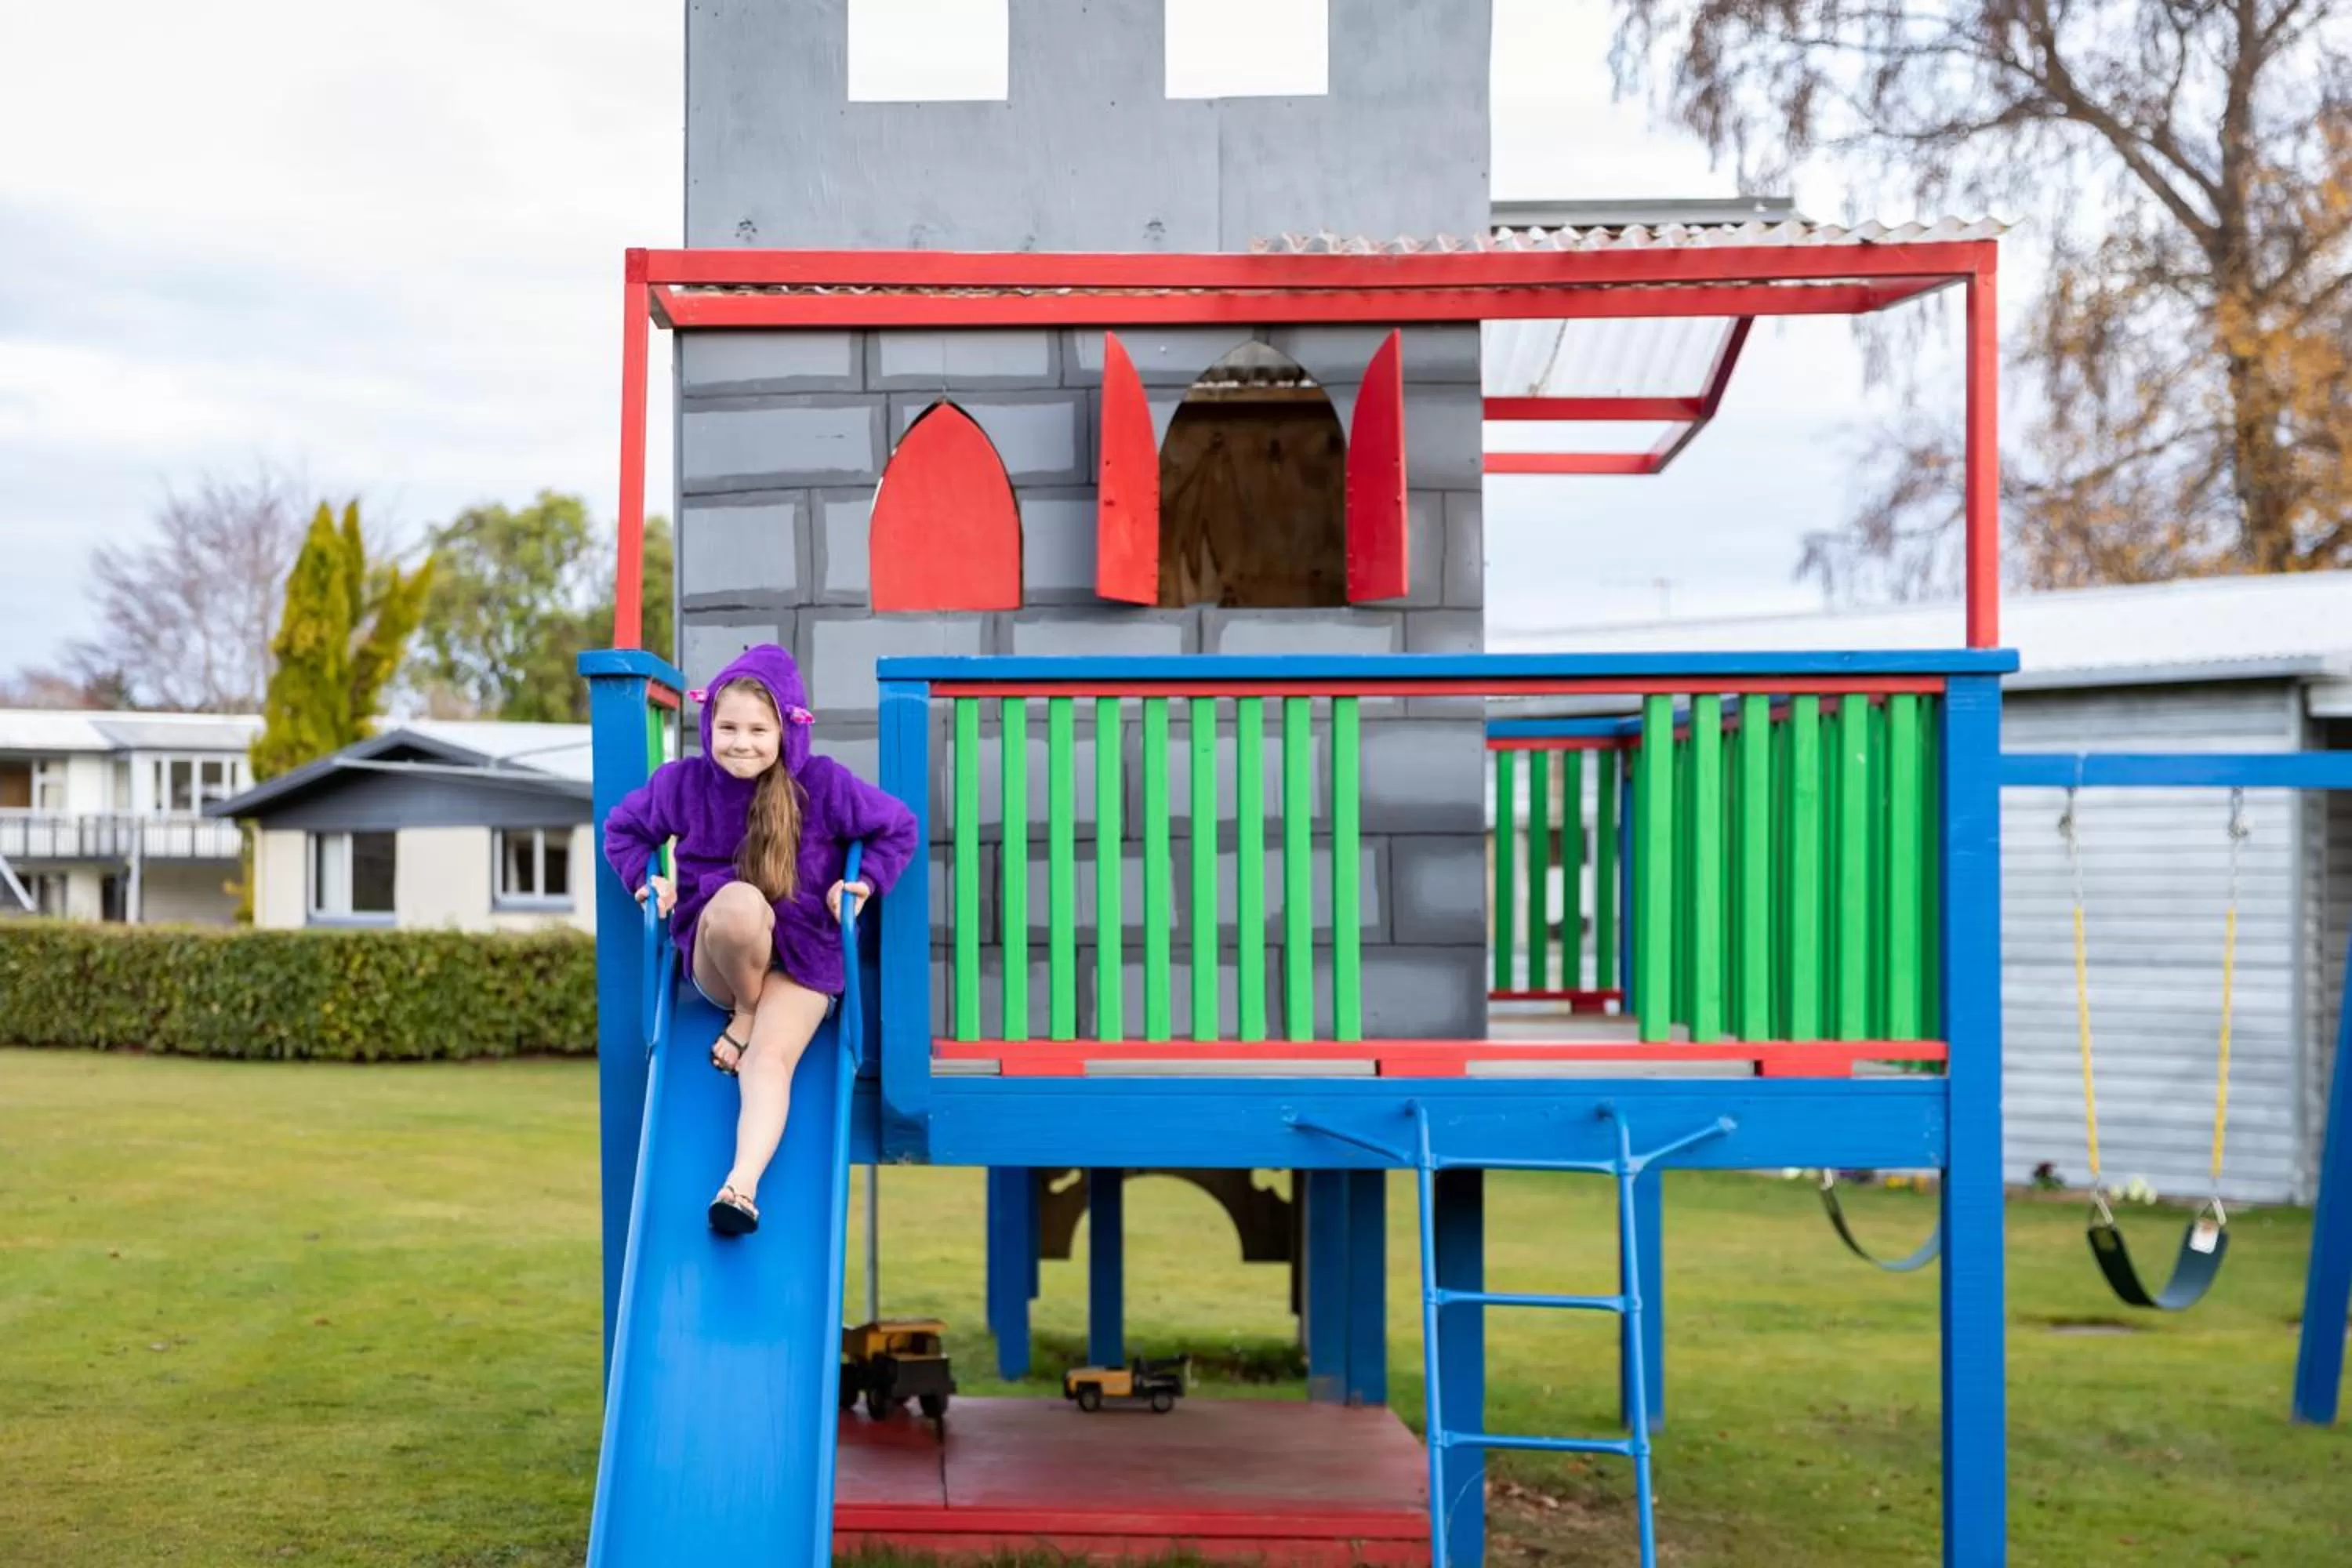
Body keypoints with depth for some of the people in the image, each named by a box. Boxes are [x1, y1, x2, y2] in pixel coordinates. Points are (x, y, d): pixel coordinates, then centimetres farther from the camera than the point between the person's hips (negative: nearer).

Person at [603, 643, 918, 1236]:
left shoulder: (824, 785, -9)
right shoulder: (681, 782, -5)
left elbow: (899, 828, 5)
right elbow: (622, 829, 15)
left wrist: (866, 882, -7)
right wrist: (646, 879, -2)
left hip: (802, 957, -1)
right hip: (714, 957, 1)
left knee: (770, 1059, -28)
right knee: (739, 901, -36)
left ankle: (743, 1184, -40)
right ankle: (744, 1014, -11)